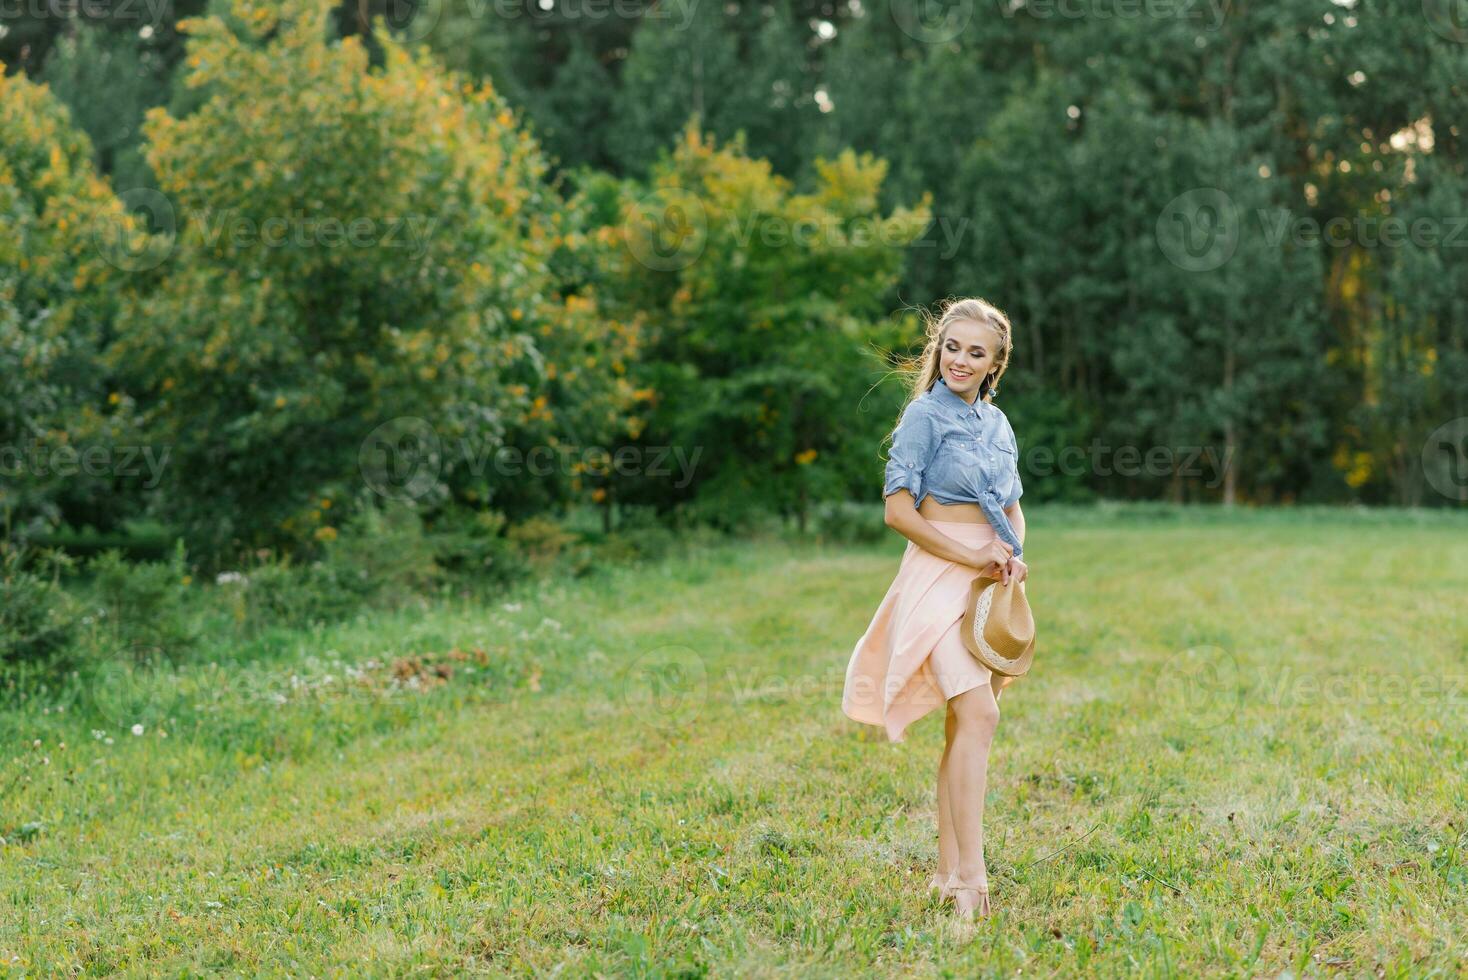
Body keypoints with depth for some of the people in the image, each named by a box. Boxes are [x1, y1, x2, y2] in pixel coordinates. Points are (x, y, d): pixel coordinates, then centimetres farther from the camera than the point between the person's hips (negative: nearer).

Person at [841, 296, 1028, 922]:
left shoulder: (997, 422, 15)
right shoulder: (926, 414, -6)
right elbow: (898, 510, -11)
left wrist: (1016, 556, 1)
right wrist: (971, 555, -13)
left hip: (989, 582, 7)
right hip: (940, 573, -7)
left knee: (964, 725, 8)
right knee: (978, 715, -19)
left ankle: (948, 870, 15)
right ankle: (970, 879, -21)